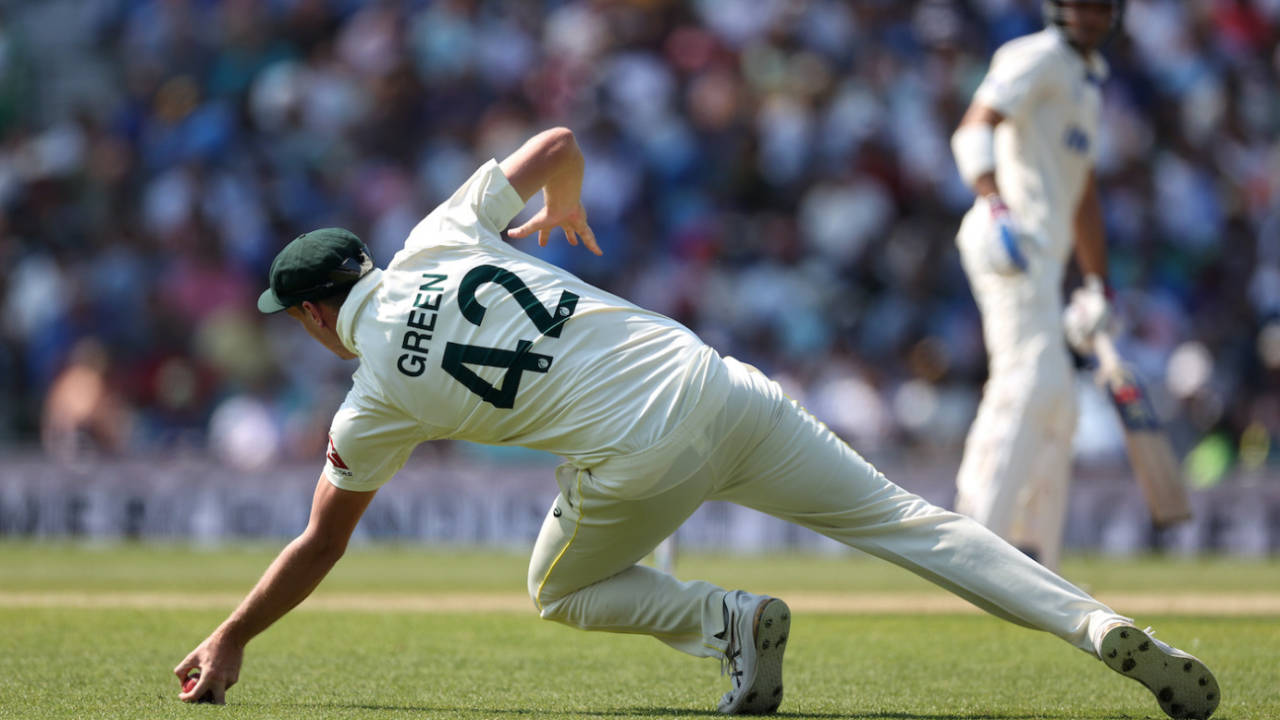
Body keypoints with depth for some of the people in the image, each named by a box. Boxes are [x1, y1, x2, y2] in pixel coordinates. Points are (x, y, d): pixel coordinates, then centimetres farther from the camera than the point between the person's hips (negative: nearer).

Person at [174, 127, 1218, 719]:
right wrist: (565, 209, 44)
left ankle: (726, 617, -2)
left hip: (639, 460, -4)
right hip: (714, 383, 4)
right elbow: (558, 142, 21)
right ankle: (1097, 625, -13)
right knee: (907, 520, 6)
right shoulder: (443, 236, 13)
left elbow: (320, 545, 14)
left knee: (563, 591, 26)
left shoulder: (376, 398, 6)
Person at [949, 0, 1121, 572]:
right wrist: (994, 205, -37)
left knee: (1053, 406, 11)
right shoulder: (1036, 58, -5)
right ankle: (983, 536, -22)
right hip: (1010, 244, -10)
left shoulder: (1088, 86, 25)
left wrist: (1097, 286, 30)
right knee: (1036, 384, -19)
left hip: (1044, 257, 10)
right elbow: (975, 128, -21)